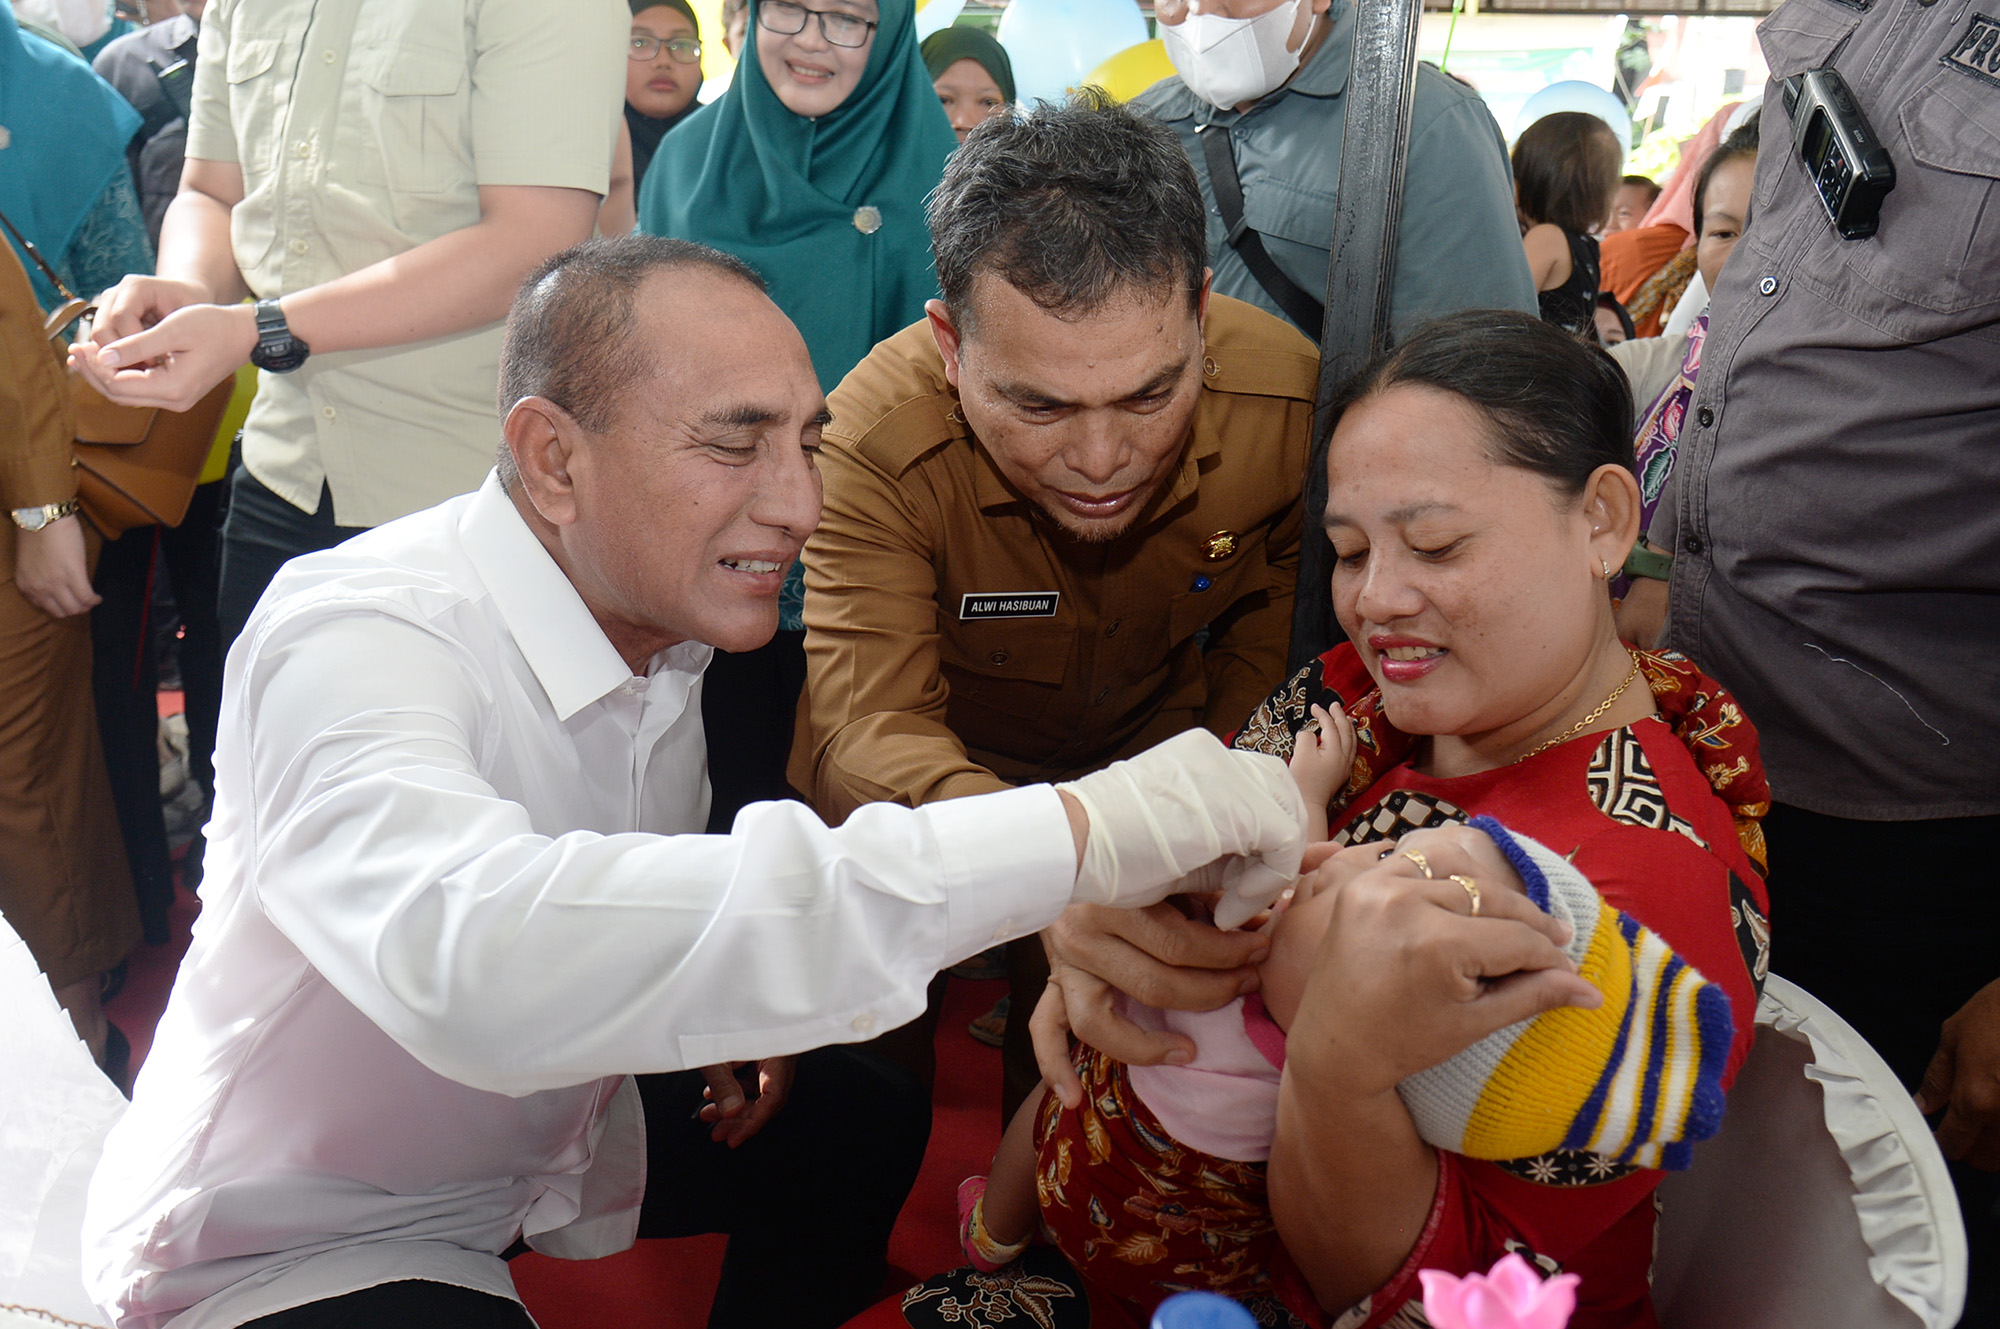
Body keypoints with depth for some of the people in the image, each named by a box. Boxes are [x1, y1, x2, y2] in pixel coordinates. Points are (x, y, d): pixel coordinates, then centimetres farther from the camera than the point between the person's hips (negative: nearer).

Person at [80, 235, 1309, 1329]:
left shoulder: (663, 603, -5)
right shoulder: (348, 640, -31)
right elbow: (467, 957, -52)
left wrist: (724, 995, -10)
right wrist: (1070, 837, -55)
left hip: (531, 1137, 8)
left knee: (855, 1126, 10)